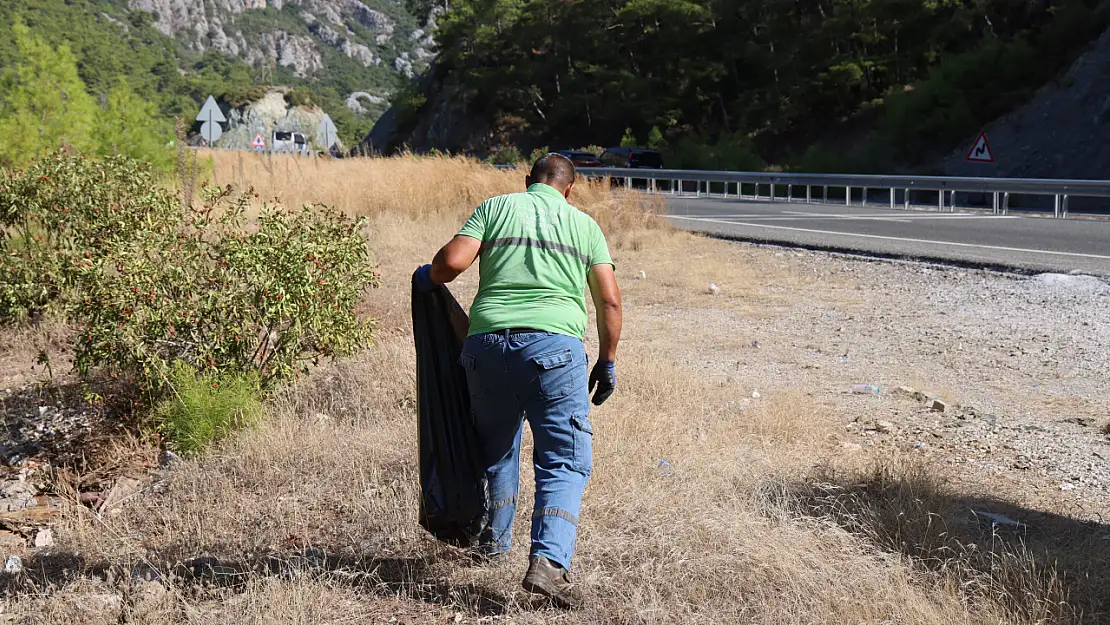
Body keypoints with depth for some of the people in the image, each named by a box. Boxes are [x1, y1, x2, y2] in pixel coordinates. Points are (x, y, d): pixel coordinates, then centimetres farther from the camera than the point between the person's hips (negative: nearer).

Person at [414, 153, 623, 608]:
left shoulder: (495, 207, 14)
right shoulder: (584, 224, 16)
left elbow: (453, 261, -1)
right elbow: (609, 301, 10)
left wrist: (427, 277, 20)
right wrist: (607, 362, 18)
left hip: (488, 341, 2)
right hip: (554, 344, -2)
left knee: (496, 448, 22)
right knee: (564, 461, -1)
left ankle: (496, 540, 37)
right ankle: (548, 561, -18)